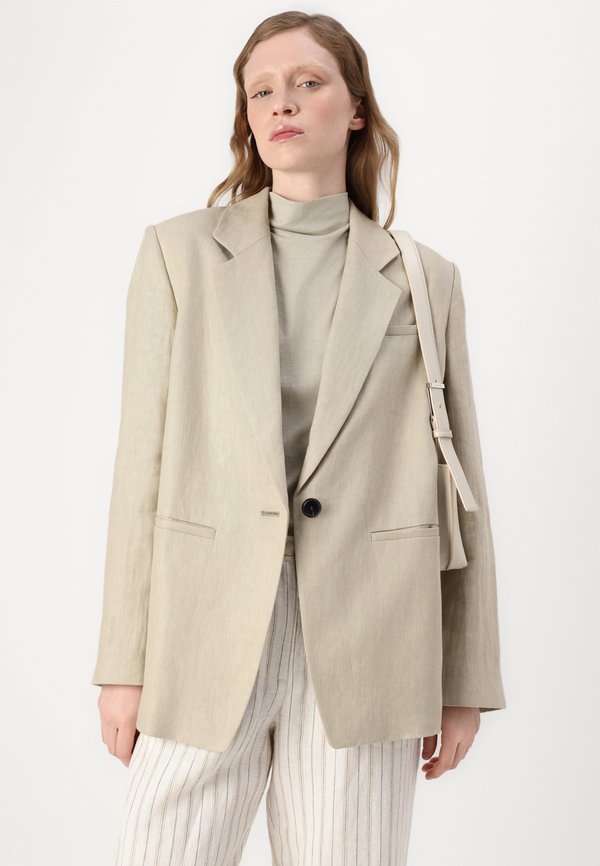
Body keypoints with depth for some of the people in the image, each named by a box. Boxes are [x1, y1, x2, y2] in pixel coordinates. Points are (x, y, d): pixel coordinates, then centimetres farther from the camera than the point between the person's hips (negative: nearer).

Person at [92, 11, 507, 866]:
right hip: (206, 640, 0)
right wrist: (124, 663, -1)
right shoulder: (180, 252, 5)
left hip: (362, 656, 1)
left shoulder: (424, 280, 7)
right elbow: (145, 459, 2)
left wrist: (465, 683, 7)